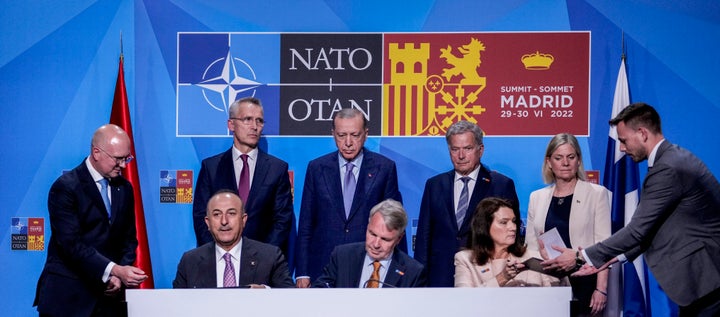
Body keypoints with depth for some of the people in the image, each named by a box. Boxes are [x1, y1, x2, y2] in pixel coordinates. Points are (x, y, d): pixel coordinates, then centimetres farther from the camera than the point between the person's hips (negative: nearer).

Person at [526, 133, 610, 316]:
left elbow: (603, 245, -4)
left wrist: (601, 289, -12)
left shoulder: (597, 193, 1)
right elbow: (531, 246, 12)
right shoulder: (537, 197, 10)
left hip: (583, 282, -3)